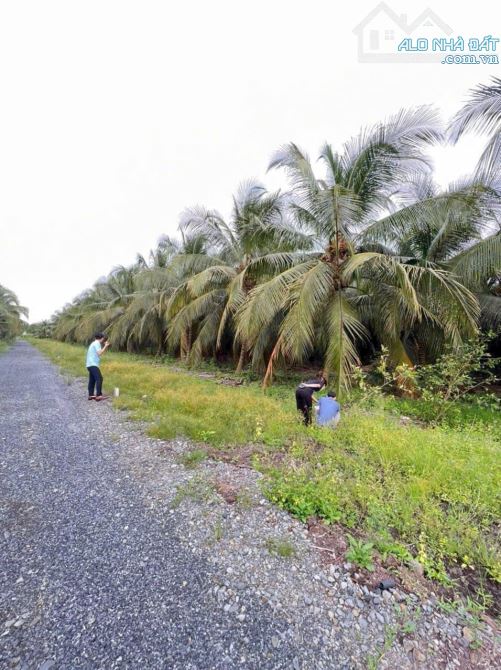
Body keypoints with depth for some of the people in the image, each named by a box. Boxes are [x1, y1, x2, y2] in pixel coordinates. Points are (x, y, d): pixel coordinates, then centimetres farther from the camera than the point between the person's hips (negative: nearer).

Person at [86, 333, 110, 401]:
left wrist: (105, 346, 14)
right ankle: (99, 395, -18)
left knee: (92, 380, 11)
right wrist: (105, 346, -12)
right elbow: (99, 353, -20)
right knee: (99, 378, -15)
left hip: (91, 364, 11)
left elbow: (99, 353, 21)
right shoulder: (97, 343, -10)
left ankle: (91, 395, 14)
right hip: (93, 364, -11)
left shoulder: (94, 343, 20)